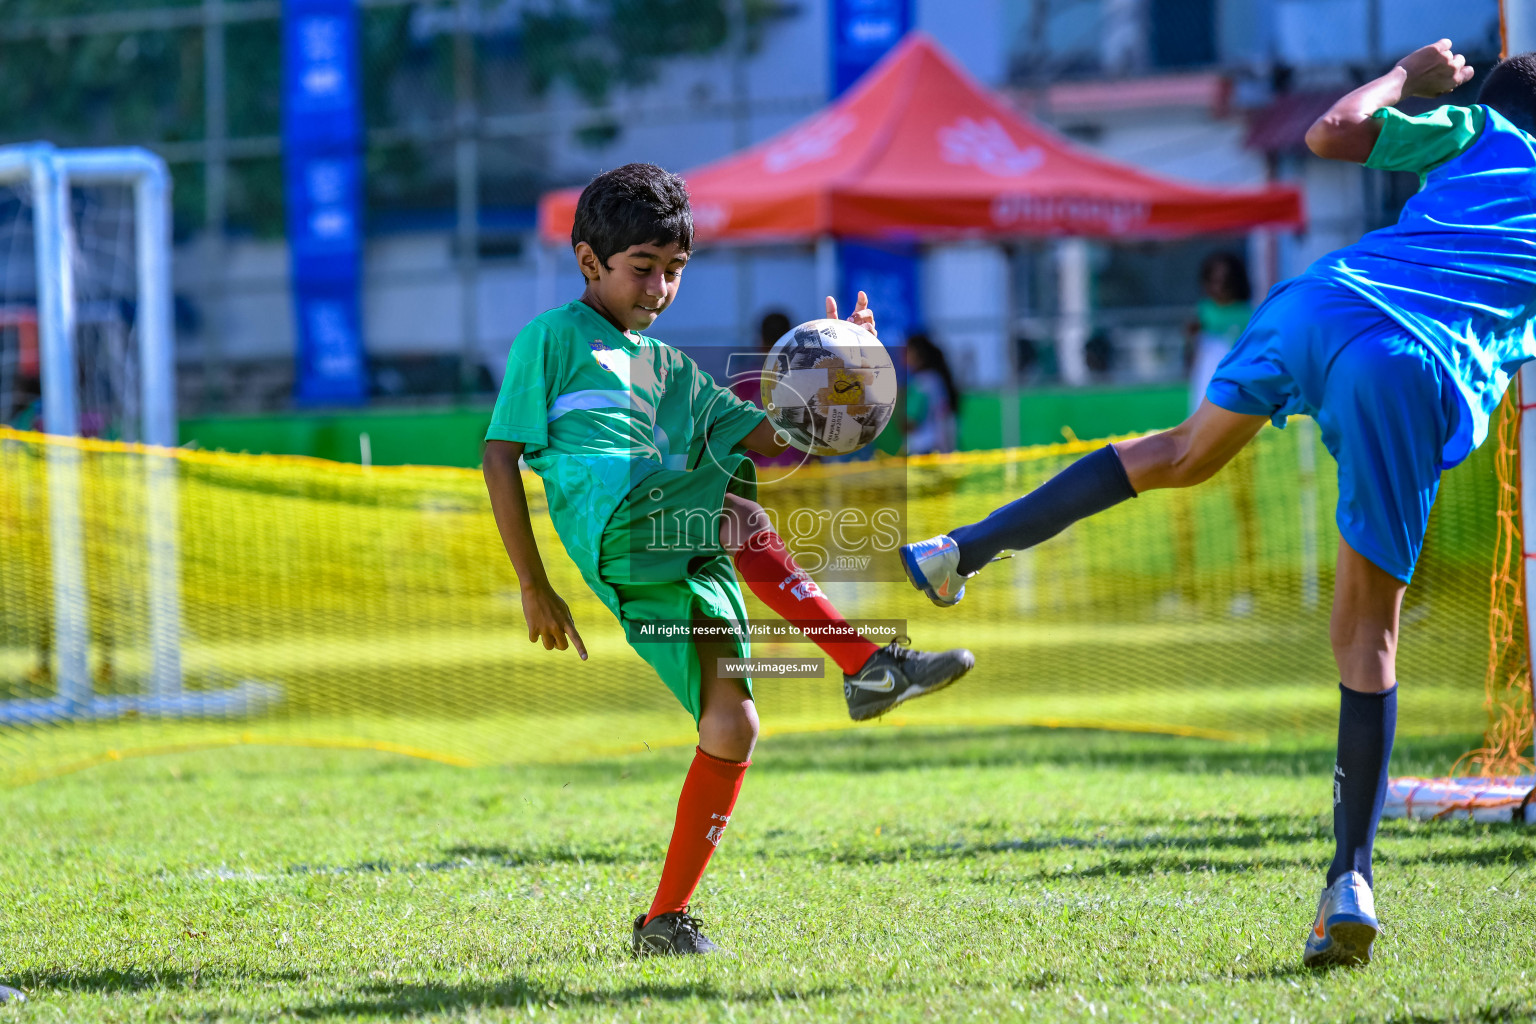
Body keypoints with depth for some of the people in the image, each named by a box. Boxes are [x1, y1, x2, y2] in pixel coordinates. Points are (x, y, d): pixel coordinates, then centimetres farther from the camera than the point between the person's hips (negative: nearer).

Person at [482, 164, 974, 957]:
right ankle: (867, 665, -36)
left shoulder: (669, 369, 32)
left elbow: (766, 436, 23)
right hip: (616, 526, -6)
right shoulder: (553, 339, 14)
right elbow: (501, 455, 6)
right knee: (736, 509, -33)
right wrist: (534, 588, 1)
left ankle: (666, 920, 2)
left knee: (732, 724, -7)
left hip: (681, 557, 6)